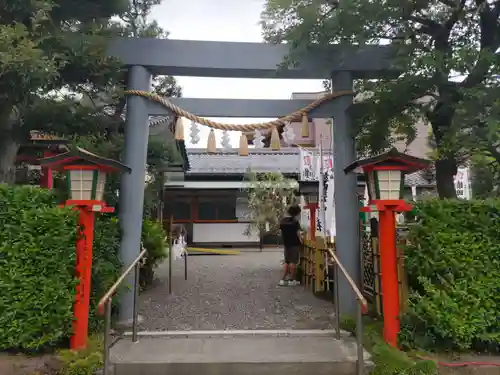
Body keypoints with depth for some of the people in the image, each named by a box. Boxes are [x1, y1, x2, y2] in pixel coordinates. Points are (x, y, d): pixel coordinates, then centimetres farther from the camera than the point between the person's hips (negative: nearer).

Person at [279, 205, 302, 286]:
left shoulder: (282, 221, 5)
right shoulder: (295, 221, -13)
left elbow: (282, 232, 8)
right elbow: (298, 233, -13)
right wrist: (300, 240, 0)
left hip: (286, 243, 6)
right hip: (294, 243, -6)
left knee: (286, 261, 13)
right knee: (293, 262, 1)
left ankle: (283, 279, 10)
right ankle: (292, 280, 6)